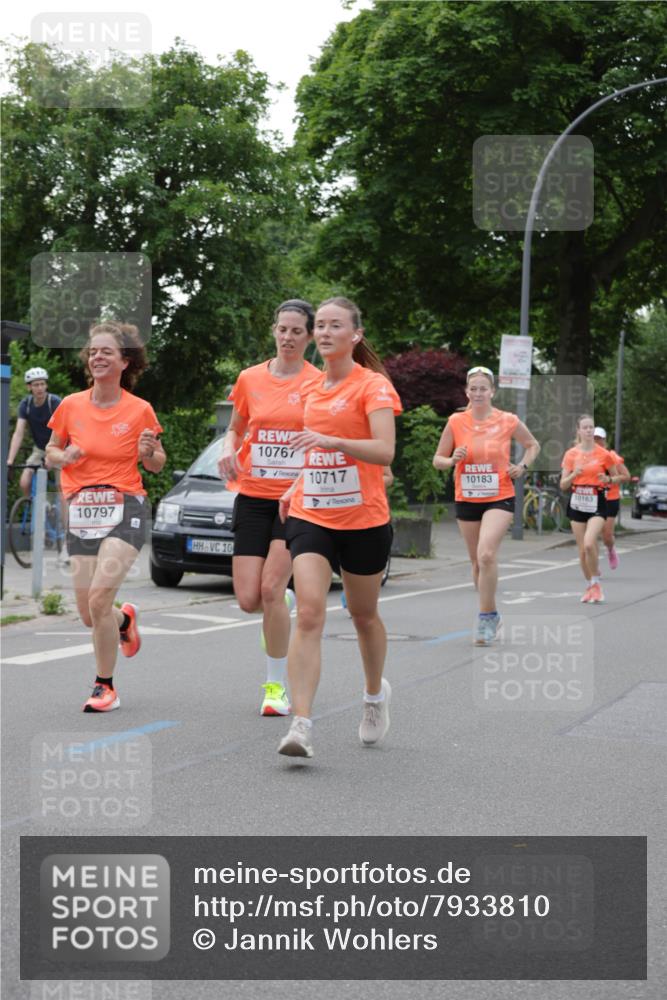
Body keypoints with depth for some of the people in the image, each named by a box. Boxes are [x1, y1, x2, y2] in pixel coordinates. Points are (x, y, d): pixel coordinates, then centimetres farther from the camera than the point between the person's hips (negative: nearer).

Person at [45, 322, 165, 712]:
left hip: (126, 508, -3)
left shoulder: (140, 410, -2)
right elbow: (51, 451, 16)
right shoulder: (71, 406, 3)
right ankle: (125, 619, 41)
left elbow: (157, 465, 9)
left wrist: (149, 452, -13)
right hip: (81, 512, 3)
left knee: (99, 599, -20)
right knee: (89, 615, 4)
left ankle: (105, 686, -2)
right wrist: (64, 457, -6)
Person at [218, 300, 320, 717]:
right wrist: (229, 452, -2)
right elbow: (235, 429, 20)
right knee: (249, 599, -3)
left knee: (270, 590, -14)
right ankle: (286, 604, 35)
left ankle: (277, 685, 1)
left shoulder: (318, 383, -3)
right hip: (252, 497, 3)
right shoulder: (250, 379, 6)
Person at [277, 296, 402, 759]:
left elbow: (384, 451, -21)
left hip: (363, 520, -4)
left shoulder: (374, 386, -8)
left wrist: (331, 441, -33)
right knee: (309, 614, -13)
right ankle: (302, 725, -19)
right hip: (310, 516, 4)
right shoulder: (316, 387, 12)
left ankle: (376, 694, 42)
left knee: (364, 614, 13)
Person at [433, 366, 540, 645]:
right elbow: (437, 459, 5)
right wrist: (452, 460, -16)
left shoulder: (508, 421, -4)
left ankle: (486, 616, -12)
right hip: (466, 499, 3)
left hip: (499, 498, -3)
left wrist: (522, 465, -4)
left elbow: (533, 445, 14)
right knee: (477, 561, 12)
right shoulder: (456, 422, -2)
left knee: (486, 554, -23)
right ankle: (491, 615, 31)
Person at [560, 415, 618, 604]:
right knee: (582, 550, 5)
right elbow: (563, 485, 3)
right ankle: (589, 587, 23)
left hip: (597, 504, -3)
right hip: (577, 504, 3)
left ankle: (596, 584, -5)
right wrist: (573, 475, -17)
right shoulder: (570, 454, 2)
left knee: (589, 543, -22)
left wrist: (608, 479, -13)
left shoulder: (604, 454, -3)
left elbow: (616, 476, 9)